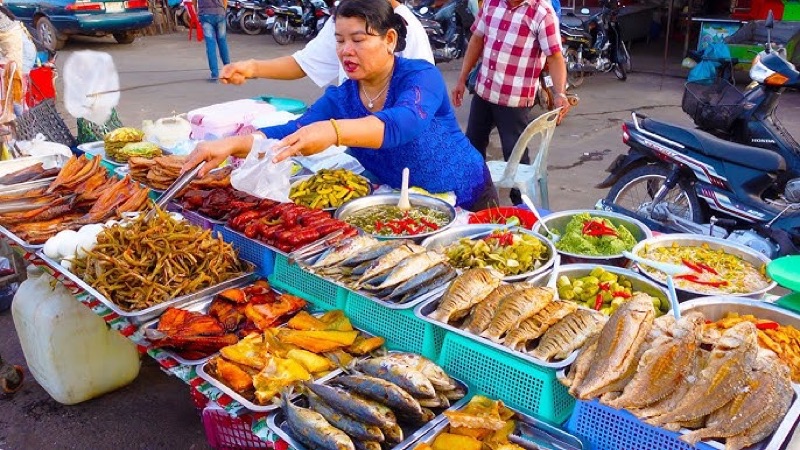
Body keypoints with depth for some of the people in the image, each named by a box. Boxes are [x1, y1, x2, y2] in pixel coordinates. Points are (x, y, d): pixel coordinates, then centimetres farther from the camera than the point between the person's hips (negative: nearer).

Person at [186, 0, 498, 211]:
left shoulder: (421, 75, -23)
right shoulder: (340, 98, -8)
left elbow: (405, 123, -44)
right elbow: (291, 135, -19)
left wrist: (333, 131, -61)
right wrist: (232, 144, -38)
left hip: (468, 200, -4)